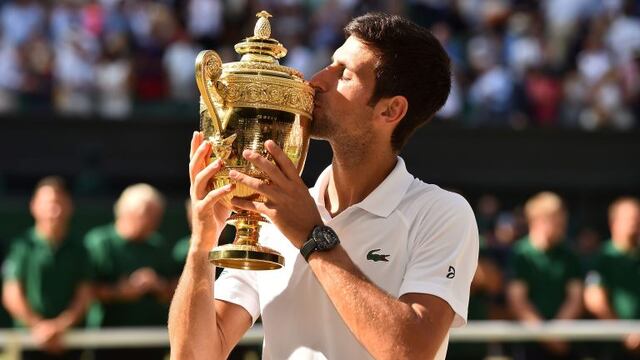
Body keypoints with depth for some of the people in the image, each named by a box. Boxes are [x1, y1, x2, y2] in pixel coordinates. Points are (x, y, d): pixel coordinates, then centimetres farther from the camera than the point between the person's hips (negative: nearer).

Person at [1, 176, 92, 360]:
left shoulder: (77, 249, 7)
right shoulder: (23, 246, -2)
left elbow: (84, 295, 3)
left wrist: (62, 324, -13)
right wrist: (37, 325, -14)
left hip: (69, 339, 3)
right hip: (31, 338, -3)